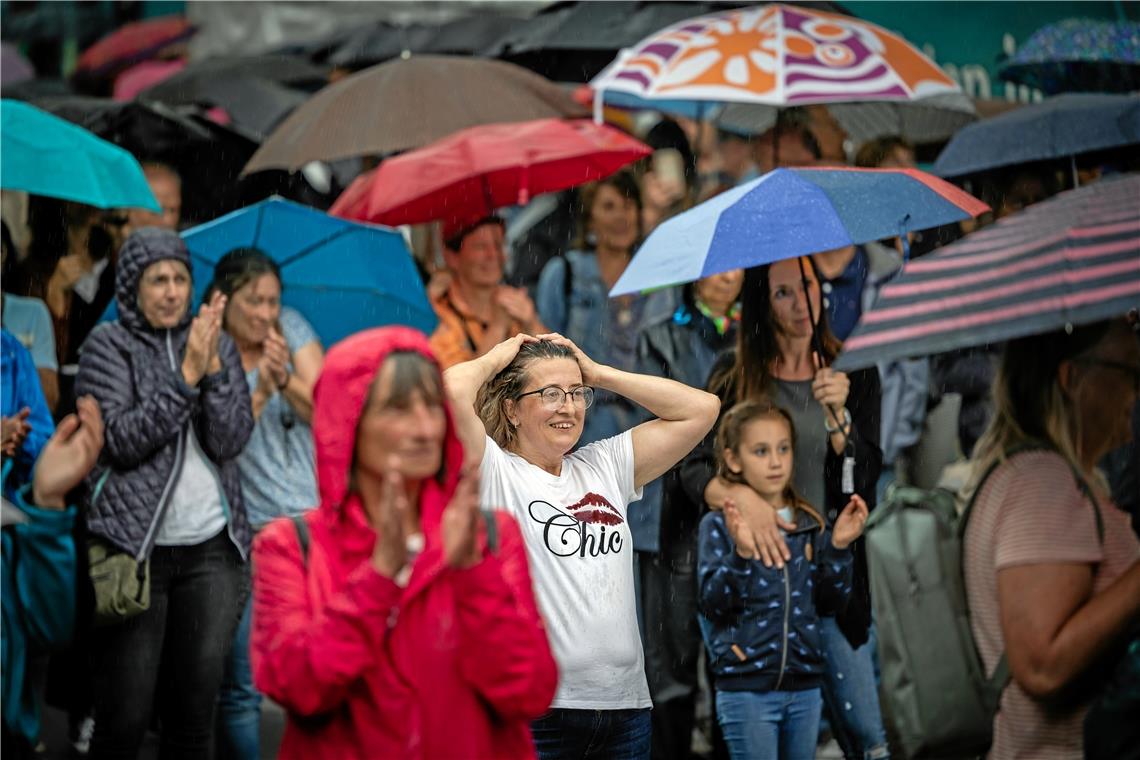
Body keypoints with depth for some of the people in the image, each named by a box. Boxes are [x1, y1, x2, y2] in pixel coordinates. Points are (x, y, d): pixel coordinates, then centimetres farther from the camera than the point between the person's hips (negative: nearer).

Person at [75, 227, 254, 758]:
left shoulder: (217, 344, 10)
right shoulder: (108, 345, 1)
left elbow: (232, 440, -1)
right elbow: (123, 440, -11)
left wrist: (213, 367, -13)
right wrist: (186, 375, -16)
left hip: (211, 549, 3)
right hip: (133, 545, -3)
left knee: (196, 718, 5)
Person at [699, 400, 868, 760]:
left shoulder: (810, 524, 7)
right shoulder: (719, 525, -4)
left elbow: (830, 603, 7)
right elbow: (713, 605, -12)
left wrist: (838, 547, -6)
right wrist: (740, 550, -26)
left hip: (804, 686, 4)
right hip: (746, 689, -4)